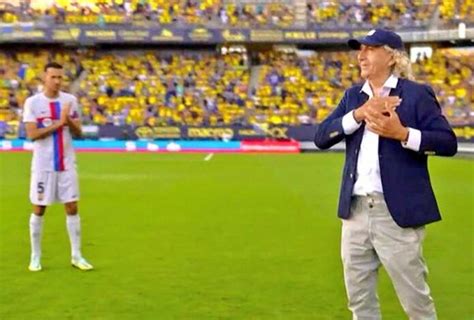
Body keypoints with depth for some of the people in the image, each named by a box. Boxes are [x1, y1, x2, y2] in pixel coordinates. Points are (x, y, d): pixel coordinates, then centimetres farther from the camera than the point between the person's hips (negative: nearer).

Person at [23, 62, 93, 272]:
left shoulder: (70, 100, 4)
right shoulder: (33, 102, -5)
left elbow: (78, 132, 3)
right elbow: (32, 134, -14)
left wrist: (69, 121, -17)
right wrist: (58, 123, -19)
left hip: (67, 164, 3)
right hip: (43, 165, -3)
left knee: (72, 208, 3)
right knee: (39, 210, 5)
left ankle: (76, 255, 13)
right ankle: (35, 256, 17)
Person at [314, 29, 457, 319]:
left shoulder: (416, 94, -4)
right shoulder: (353, 96, 12)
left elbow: (448, 142, -10)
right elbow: (321, 137, 1)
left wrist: (403, 134, -23)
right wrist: (360, 113, -13)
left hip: (398, 212, -5)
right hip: (355, 210, 6)